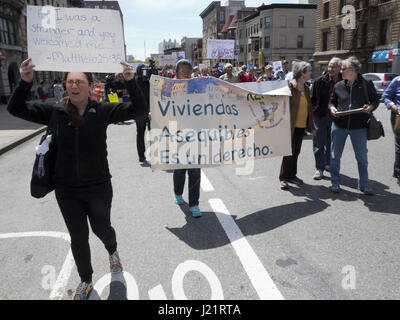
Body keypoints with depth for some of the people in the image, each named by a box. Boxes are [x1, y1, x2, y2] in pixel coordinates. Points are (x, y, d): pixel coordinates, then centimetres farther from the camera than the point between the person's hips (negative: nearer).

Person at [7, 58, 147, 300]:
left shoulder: (103, 110, -9)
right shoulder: (54, 112, -3)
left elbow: (139, 110, -14)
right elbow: (16, 109, -1)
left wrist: (130, 82, -26)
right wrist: (25, 82, -16)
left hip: (98, 187, -1)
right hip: (67, 189, 2)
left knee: (102, 229, 18)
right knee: (78, 237, 14)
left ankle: (112, 251, 56)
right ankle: (86, 281, 39)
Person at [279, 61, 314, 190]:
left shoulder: (306, 88, 12)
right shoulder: (289, 86, -10)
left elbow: (309, 107, 17)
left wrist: (311, 125, 15)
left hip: (302, 125, 7)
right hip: (291, 125, -7)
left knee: (296, 151, 13)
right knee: (289, 151, -4)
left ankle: (292, 175, 25)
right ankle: (283, 178, 7)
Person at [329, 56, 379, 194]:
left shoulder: (366, 84, -3)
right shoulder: (338, 86, 4)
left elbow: (375, 100, 7)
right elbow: (332, 100, 15)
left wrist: (371, 107, -14)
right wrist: (332, 108, -7)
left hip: (359, 126, -2)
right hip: (339, 125, 2)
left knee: (362, 157, 9)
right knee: (335, 155, 7)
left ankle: (364, 185, 25)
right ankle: (335, 183, 23)